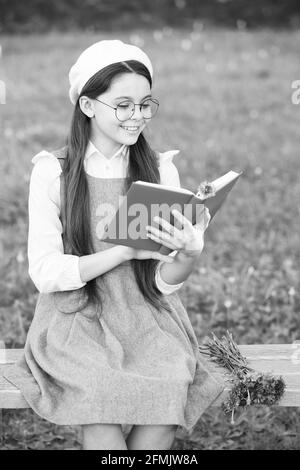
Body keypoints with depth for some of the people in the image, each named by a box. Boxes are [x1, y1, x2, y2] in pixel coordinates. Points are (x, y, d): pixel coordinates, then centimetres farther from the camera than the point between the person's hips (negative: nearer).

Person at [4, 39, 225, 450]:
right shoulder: (52, 172, -2)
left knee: (171, 384, -25)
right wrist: (125, 251, -19)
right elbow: (44, 272, -8)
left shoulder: (160, 169, 4)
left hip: (148, 322, 2)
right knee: (100, 392, -30)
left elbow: (165, 283, 1)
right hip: (77, 320, -2)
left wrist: (189, 255, -22)